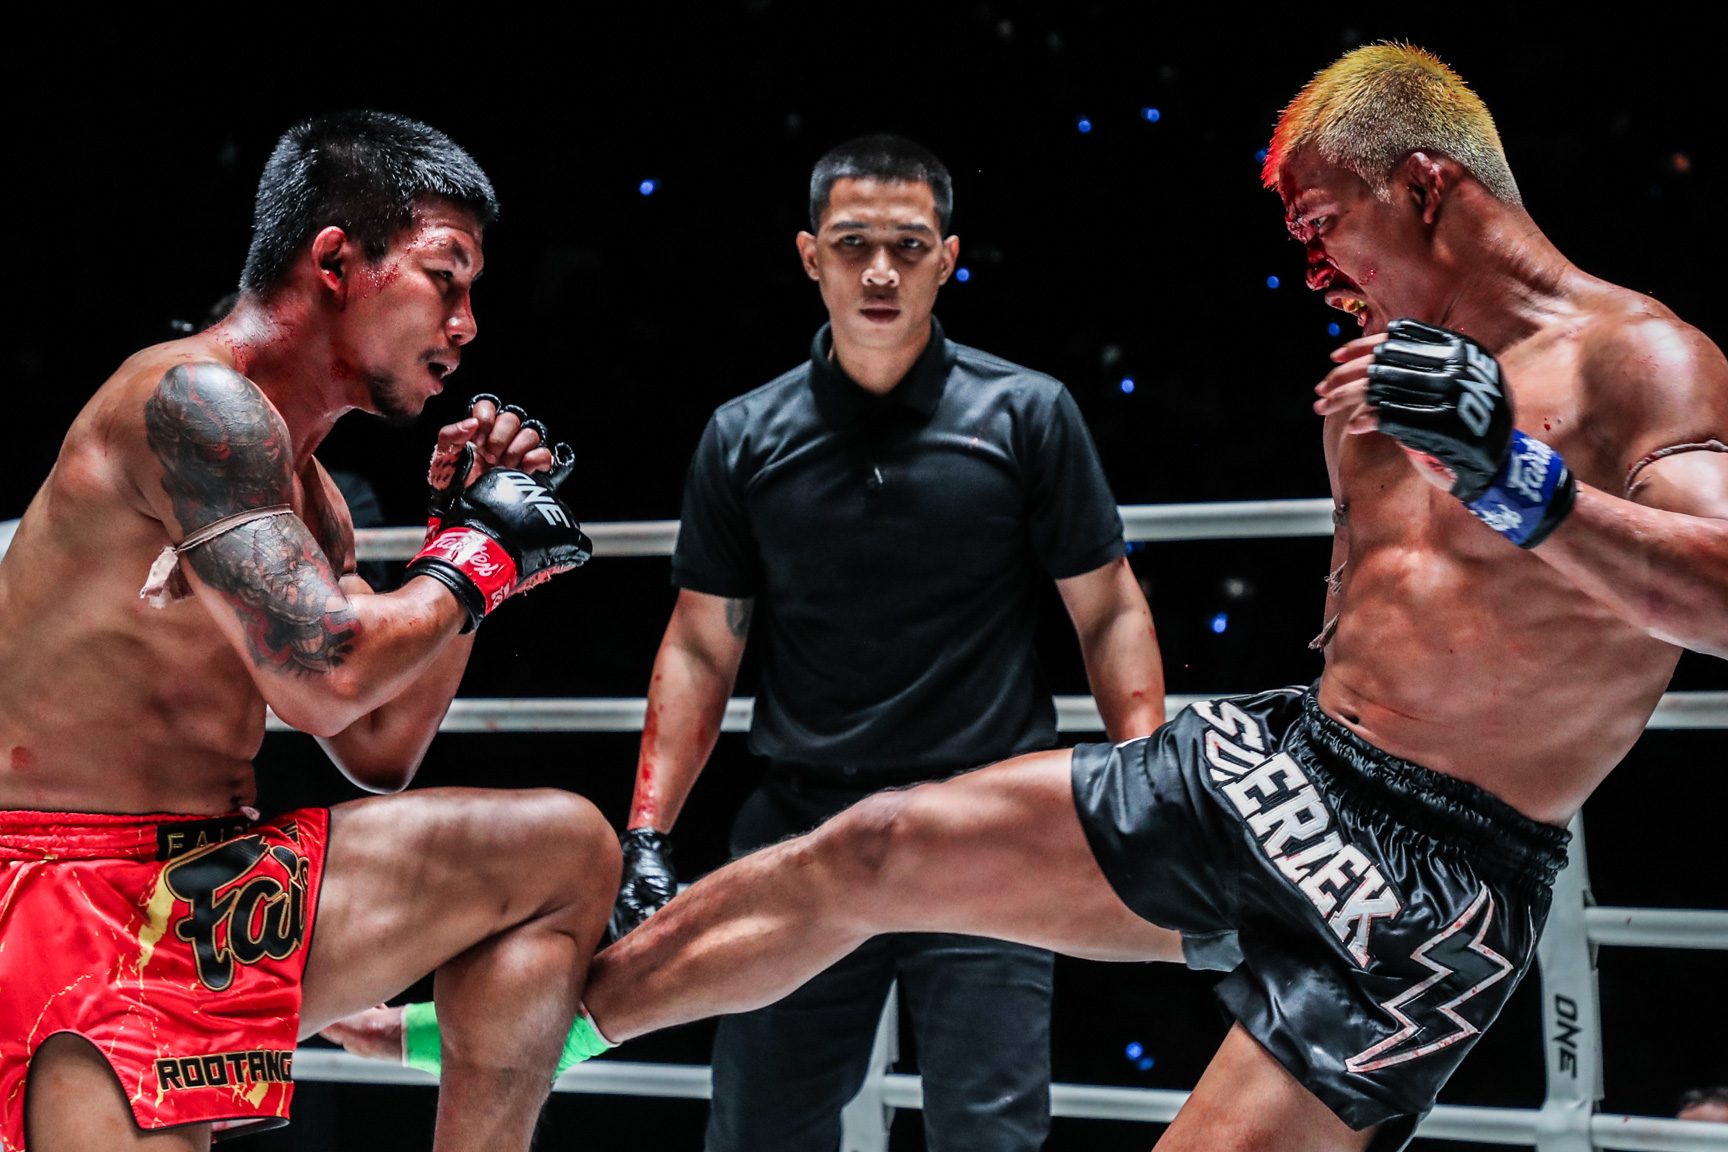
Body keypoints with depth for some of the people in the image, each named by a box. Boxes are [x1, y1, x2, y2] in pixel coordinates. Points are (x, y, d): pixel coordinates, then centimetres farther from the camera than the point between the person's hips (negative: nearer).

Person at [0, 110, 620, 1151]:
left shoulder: (309, 498, 19)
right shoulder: (197, 398, -12)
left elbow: (379, 756, 19)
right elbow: (327, 680, -21)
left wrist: (458, 533, 15)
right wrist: (479, 556, -4)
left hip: (197, 883, 9)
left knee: (570, 851, 6)